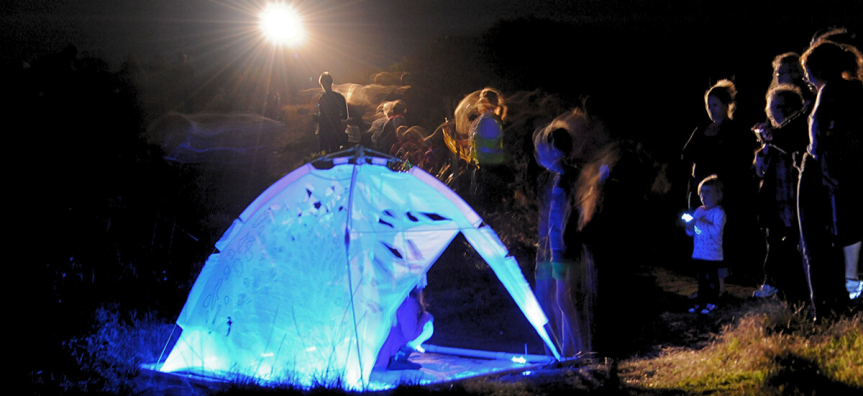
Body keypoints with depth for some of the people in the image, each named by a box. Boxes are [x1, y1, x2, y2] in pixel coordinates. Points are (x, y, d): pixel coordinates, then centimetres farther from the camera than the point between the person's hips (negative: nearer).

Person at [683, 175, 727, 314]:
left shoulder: (718, 212, -11)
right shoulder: (699, 211, 10)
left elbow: (716, 232, -25)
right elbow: (691, 233, 13)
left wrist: (703, 222, -24)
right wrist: (689, 225, -9)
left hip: (712, 255, -7)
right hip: (698, 254, 7)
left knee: (711, 279, 1)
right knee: (701, 278, 15)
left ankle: (712, 302, 12)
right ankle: (701, 301, 23)